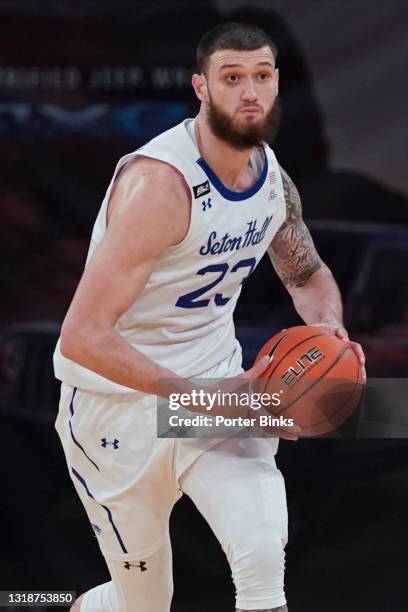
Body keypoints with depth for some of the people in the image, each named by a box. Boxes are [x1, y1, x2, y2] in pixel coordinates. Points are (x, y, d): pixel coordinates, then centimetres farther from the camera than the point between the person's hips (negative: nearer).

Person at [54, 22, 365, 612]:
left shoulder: (273, 177, -1)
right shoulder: (161, 182, -25)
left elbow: (309, 275, 20)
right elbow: (82, 337, -29)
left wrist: (331, 330, -5)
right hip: (118, 400, -5)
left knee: (265, 555, -21)